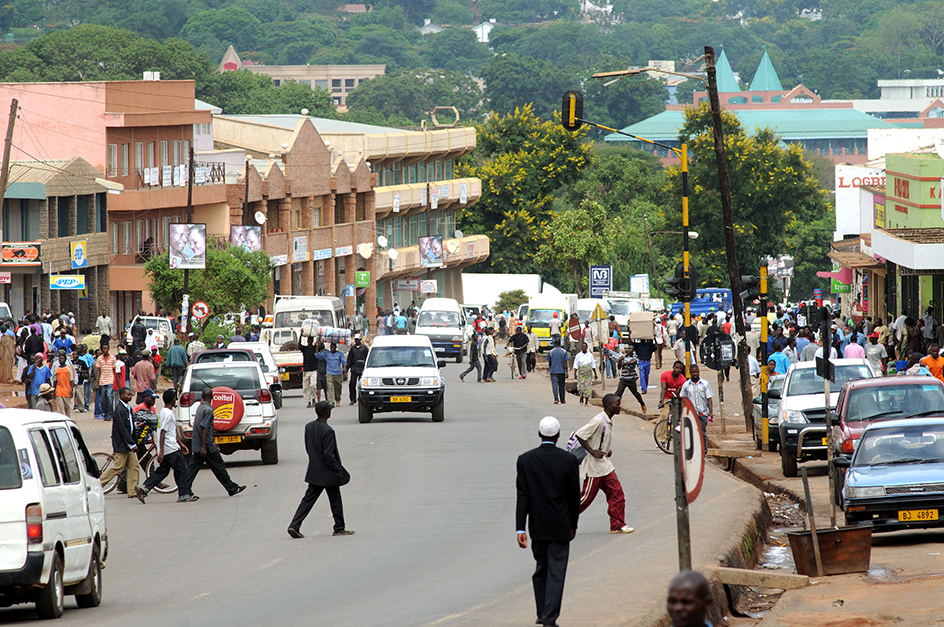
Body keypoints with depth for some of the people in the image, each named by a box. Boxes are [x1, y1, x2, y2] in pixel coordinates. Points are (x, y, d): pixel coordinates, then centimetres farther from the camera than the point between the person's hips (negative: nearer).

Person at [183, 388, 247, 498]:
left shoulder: (200, 408, 14)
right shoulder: (208, 409, -15)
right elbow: (204, 428, -21)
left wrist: (212, 442, 30)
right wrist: (204, 447, -22)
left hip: (196, 446, 8)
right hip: (207, 446, -8)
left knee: (193, 468, 4)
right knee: (219, 467, 2)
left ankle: (185, 491, -3)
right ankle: (232, 488, 11)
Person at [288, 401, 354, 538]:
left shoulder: (308, 427, 2)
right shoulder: (327, 431, -22)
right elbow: (329, 455, -22)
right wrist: (338, 472, -13)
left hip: (314, 472, 7)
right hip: (328, 474, -7)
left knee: (308, 499, 8)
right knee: (335, 501, 9)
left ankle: (294, 526, -2)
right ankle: (339, 528, 19)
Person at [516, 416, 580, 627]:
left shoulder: (525, 460, -5)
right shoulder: (569, 460, -8)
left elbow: (522, 496, -7)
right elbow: (574, 496, -2)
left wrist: (521, 529, -8)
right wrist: (573, 524, 12)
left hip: (537, 526, 2)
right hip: (560, 527, -2)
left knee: (541, 568, 19)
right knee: (556, 572, -1)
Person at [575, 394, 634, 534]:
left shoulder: (609, 421, 9)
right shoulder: (598, 421, -20)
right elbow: (579, 435, -23)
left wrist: (607, 450, 8)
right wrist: (592, 451, -22)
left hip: (605, 464, 9)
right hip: (594, 466, -9)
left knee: (616, 492, 3)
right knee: (587, 497, -2)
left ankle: (618, 525, 7)